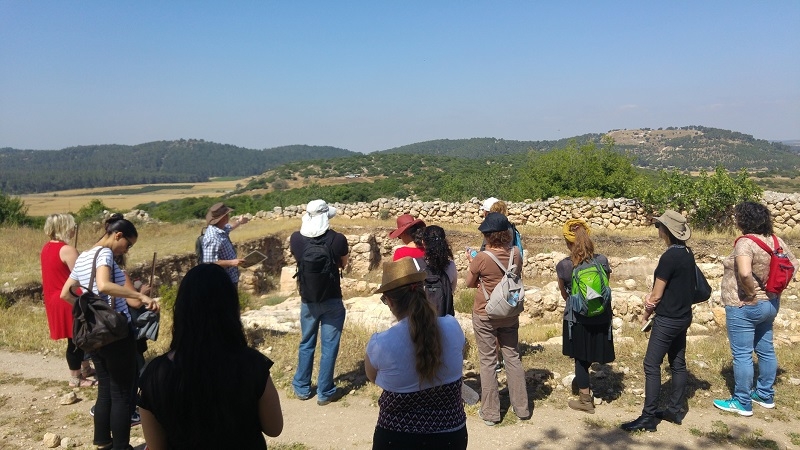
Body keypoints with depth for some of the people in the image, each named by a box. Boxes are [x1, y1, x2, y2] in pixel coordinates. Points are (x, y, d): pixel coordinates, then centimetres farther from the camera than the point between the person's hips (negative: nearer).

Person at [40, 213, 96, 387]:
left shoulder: (46, 248, 7)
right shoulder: (67, 250, -21)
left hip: (55, 298, 9)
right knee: (76, 339, 4)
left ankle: (85, 368, 34)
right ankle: (75, 378, 15)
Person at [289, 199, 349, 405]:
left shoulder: (296, 238, -7)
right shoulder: (337, 239, -14)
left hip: (308, 301, 3)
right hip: (332, 301, -3)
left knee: (306, 343, 19)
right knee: (329, 346, 7)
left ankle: (302, 388, 29)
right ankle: (325, 392, 14)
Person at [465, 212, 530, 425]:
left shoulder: (481, 258, -20)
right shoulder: (515, 254, -7)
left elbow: (470, 283, -4)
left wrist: (472, 262, 9)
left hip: (485, 315, -4)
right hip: (509, 314, 4)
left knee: (488, 361, 6)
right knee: (512, 357, 15)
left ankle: (490, 412, 15)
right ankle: (521, 407, 23)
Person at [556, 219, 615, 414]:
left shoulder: (563, 266, -14)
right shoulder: (602, 261, -8)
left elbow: (564, 294, 2)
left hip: (577, 319, -3)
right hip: (601, 318, 3)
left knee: (581, 359, 12)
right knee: (590, 356, 17)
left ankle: (585, 400, 21)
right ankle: (585, 390, 33)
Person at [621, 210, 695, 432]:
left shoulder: (669, 257, -22)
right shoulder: (687, 253, 6)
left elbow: (657, 295, -15)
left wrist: (646, 314, 2)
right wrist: (652, 296, -5)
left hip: (667, 320, -9)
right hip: (683, 316, 9)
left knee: (651, 366, -4)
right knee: (678, 364, 14)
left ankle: (648, 418, -1)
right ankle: (674, 411, 24)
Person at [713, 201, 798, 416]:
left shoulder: (745, 243, -23)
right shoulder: (775, 240, 2)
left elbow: (744, 273, -38)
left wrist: (751, 292, -22)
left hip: (744, 307, -9)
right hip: (770, 304, 9)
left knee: (742, 355, 2)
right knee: (766, 350, 19)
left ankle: (742, 403, 11)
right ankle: (766, 396, 34)